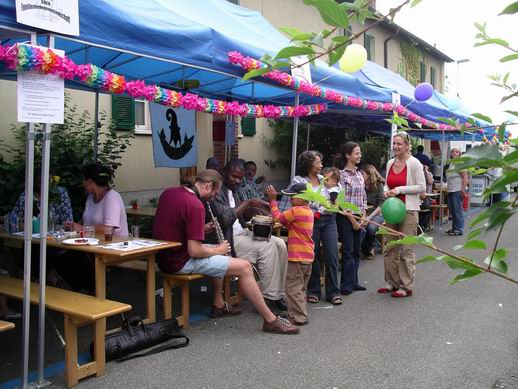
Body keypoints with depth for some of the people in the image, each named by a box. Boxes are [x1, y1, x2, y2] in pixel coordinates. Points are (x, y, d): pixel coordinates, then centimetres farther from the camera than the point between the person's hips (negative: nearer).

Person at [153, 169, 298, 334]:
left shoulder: (168, 193, 5)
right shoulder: (195, 205, -22)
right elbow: (195, 251, -24)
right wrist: (217, 250, -5)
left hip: (165, 255, 10)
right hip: (181, 262, -9)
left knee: (219, 256, 30)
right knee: (244, 267, -8)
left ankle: (219, 304, 33)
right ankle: (270, 320, 1)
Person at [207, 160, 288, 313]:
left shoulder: (232, 191, 17)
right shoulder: (217, 191, -13)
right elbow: (226, 218, -25)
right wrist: (248, 202, -19)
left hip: (241, 232, 9)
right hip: (226, 239, -9)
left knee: (280, 244, -5)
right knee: (267, 247, -23)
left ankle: (279, 294, -3)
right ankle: (270, 297, -13)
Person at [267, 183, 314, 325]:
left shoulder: (296, 210, -18)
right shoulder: (308, 211, 12)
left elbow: (278, 218, -9)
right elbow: (289, 224, 14)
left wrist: (273, 200, -1)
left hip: (297, 256, -10)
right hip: (308, 256, 10)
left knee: (293, 287, -2)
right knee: (300, 287, 19)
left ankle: (299, 317, 1)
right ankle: (301, 314, 26)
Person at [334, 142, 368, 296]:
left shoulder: (359, 174, 12)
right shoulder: (341, 174, -10)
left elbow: (363, 197, 15)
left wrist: (363, 217, 6)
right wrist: (352, 219, -12)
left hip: (358, 218, 7)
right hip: (345, 217, -7)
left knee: (356, 251, 11)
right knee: (348, 251, -3)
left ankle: (353, 281, 21)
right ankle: (347, 285, 5)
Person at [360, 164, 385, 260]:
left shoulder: (379, 185, -4)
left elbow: (381, 205, -9)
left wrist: (370, 217, -20)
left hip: (377, 213, -2)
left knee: (371, 227, -33)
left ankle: (369, 249, -1)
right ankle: (364, 249, -3)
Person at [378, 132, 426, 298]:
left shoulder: (414, 163, -7)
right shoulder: (390, 163, 11)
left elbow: (422, 187, -10)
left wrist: (400, 189, -16)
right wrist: (387, 191, -3)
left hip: (408, 210, -6)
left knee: (407, 250, -1)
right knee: (390, 248, 12)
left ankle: (406, 287, 8)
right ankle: (392, 282, 24)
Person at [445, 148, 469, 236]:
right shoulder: (451, 164, 20)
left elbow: (465, 177, -15)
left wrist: (463, 189, -22)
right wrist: (447, 188, 18)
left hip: (458, 191, -9)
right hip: (450, 191, 9)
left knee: (458, 210, -7)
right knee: (452, 210, 13)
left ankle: (459, 229, -4)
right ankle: (454, 228, 22)